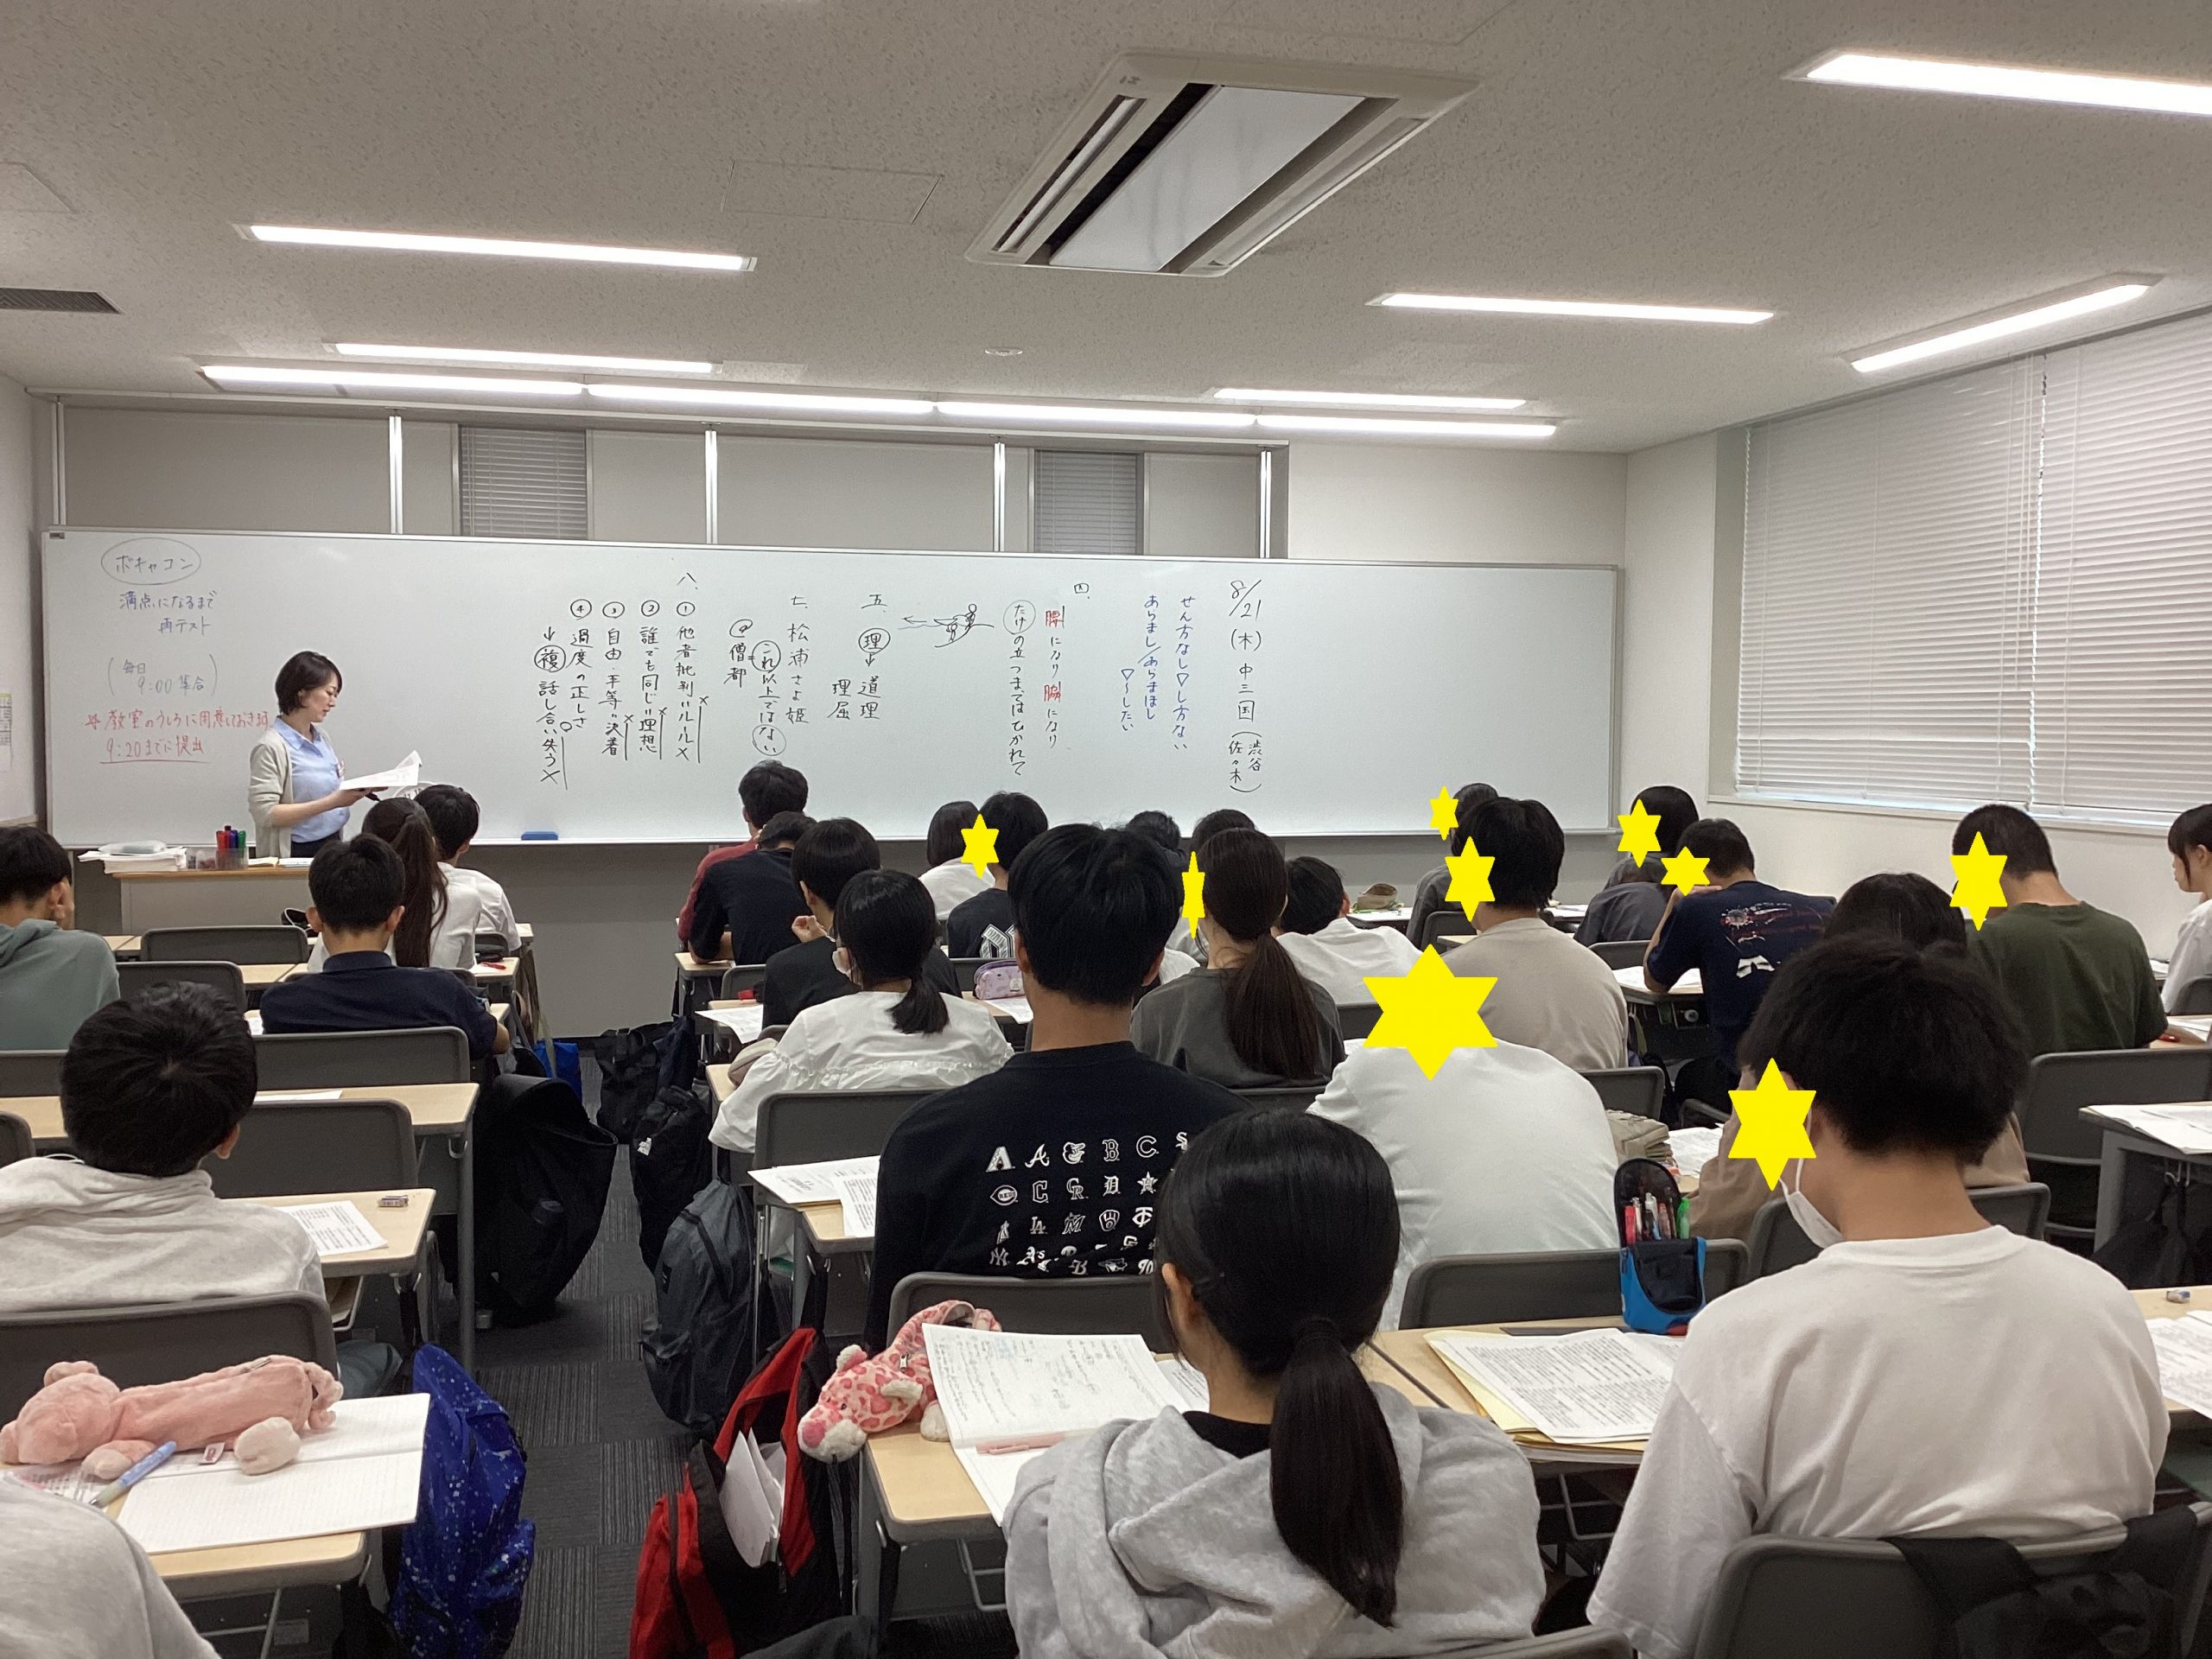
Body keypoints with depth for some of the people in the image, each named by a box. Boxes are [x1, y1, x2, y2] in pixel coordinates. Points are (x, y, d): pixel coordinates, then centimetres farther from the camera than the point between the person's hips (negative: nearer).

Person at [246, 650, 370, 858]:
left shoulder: (322, 739, 12)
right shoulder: (271, 747, -10)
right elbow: (264, 813, -17)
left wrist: (355, 791, 5)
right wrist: (331, 802, -20)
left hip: (332, 847, 6)